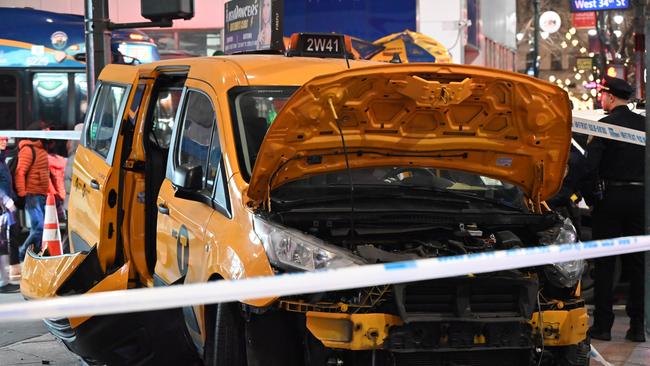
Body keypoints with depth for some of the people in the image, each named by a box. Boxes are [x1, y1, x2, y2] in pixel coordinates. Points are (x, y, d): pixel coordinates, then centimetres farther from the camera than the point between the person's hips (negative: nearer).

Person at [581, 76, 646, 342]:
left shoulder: (605, 125, -10)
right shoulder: (643, 124, 5)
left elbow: (589, 166, -16)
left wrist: (590, 196, -3)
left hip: (610, 199, -4)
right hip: (639, 198, 4)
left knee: (604, 264, 3)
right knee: (637, 264, 9)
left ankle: (602, 325, 5)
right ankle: (637, 325, 9)